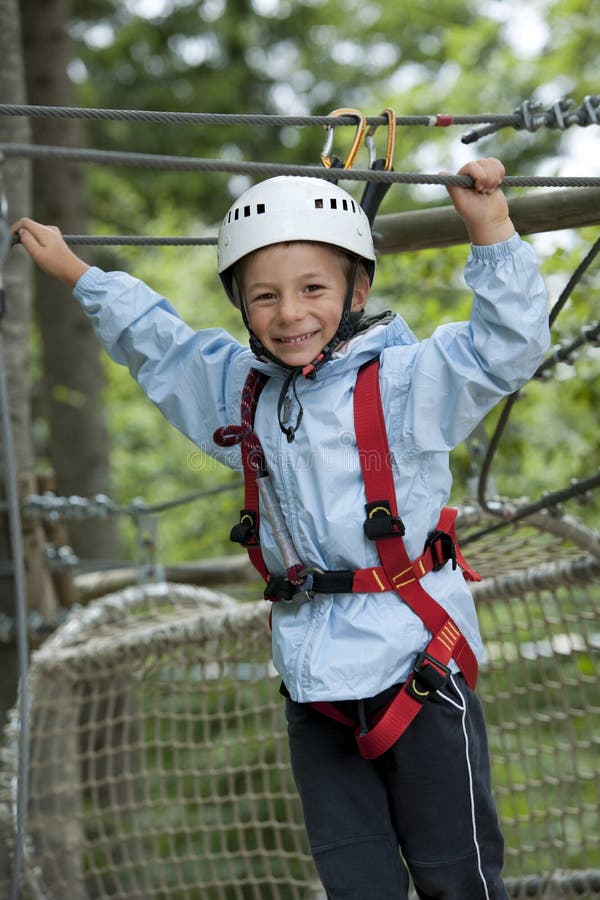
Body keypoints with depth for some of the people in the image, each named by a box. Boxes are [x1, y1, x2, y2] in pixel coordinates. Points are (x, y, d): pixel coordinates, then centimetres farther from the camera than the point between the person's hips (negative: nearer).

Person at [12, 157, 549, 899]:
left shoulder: (407, 380, -7)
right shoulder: (240, 391, 11)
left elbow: (507, 344, -19)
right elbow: (158, 344, 28)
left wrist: (491, 230, -28)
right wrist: (74, 274, 34)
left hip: (415, 663, -5)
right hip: (314, 683, 5)